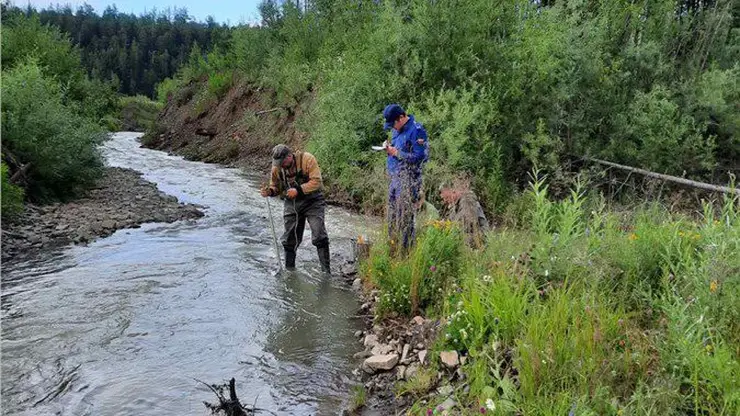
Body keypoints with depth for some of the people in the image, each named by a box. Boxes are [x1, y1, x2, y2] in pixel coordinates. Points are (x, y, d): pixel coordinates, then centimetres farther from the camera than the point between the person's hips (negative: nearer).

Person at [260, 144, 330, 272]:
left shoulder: (307, 159, -18)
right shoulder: (277, 168, -3)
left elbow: (316, 181, -22)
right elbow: (276, 186, 9)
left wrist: (298, 190, -31)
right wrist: (270, 191, -14)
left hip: (312, 201, -4)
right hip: (291, 204, 5)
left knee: (319, 237, -11)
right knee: (289, 239, 10)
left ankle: (326, 271, -3)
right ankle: (289, 269, 26)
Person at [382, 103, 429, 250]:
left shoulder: (416, 130, -14)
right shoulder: (398, 129, 13)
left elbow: (419, 157, -19)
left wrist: (396, 152, -15)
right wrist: (389, 148, 2)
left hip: (409, 181, -9)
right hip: (395, 178, 9)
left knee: (405, 218, -6)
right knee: (392, 216, 14)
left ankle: (406, 249, 4)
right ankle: (393, 247, 25)